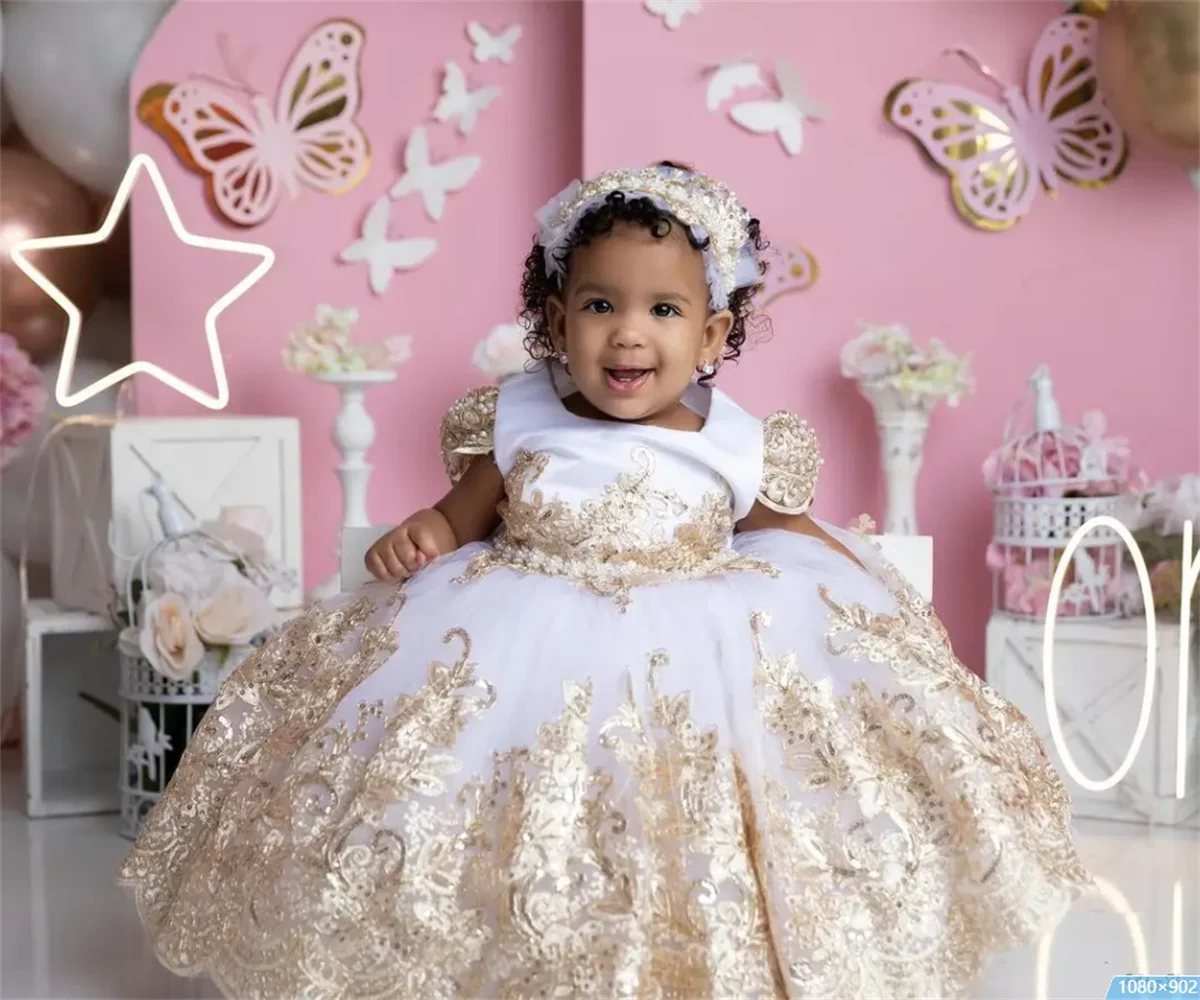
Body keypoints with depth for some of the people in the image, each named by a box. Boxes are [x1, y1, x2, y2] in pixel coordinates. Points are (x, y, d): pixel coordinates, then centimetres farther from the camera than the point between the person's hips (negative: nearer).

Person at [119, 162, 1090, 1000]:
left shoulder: (738, 447, -4)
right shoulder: (517, 422, -2)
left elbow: (789, 535, 7)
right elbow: (463, 514, 9)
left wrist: (859, 591, -5)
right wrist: (420, 533, -10)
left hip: (698, 649, 0)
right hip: (526, 650, 1)